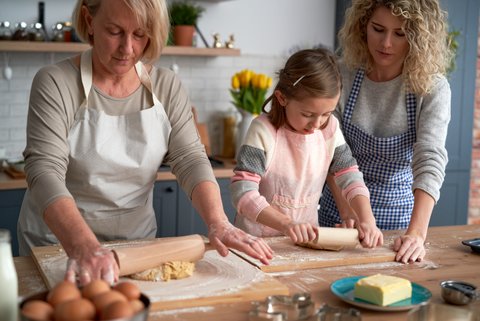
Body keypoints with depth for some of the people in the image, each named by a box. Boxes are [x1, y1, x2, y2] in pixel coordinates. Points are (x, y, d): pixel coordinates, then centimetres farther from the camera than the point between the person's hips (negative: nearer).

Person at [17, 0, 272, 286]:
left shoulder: (167, 87, -5)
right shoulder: (55, 83, -16)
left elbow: (191, 160, -10)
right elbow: (45, 171, -26)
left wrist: (219, 223, -29)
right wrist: (85, 247, -43)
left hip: (138, 238, 3)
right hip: (60, 240, -3)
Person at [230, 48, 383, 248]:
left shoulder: (329, 128, 1)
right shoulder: (263, 130, -14)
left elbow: (350, 177, 2)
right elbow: (243, 192, -21)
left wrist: (367, 220, -16)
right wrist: (287, 224, -35)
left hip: (306, 239, 4)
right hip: (257, 240, -4)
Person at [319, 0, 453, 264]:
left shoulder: (432, 88, -16)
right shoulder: (342, 76, -11)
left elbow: (430, 160, -26)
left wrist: (416, 233, -38)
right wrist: (347, 211, -23)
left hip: (398, 213, -1)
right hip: (338, 212, 1)